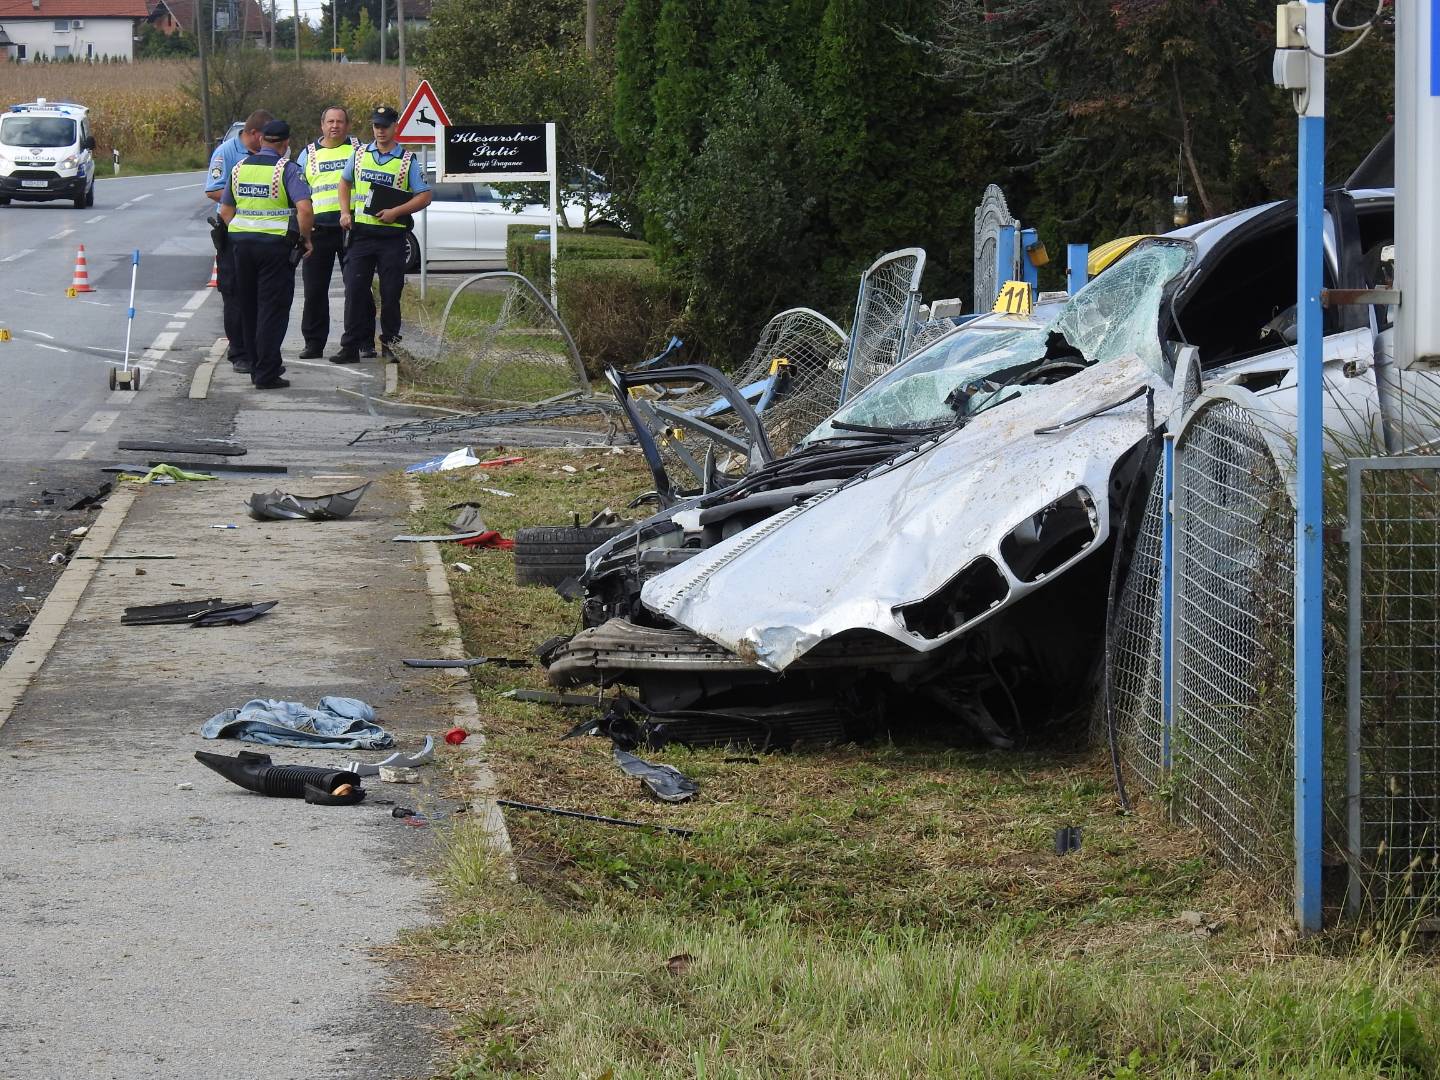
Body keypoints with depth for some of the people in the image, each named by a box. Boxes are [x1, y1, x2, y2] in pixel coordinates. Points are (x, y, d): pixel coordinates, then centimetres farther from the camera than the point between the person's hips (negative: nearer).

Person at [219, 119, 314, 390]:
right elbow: (304, 209, -20)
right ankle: (266, 374, -6)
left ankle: (258, 367, 22)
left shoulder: (240, 168, 9)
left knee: (249, 308, 15)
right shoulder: (287, 169, -9)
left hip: (242, 243, 5)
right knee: (273, 309, -2)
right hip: (276, 245, -5)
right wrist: (305, 238, -6)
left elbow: (225, 210, 14)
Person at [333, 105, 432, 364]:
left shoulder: (408, 160, 2)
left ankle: (389, 343, 14)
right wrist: (345, 212, 8)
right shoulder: (360, 154, 11)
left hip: (391, 235, -2)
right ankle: (351, 346, -1)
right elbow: (345, 182, 24)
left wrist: (396, 212, -13)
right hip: (361, 232, 2)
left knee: (391, 293, 3)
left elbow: (424, 196, -1)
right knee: (355, 290, -2)